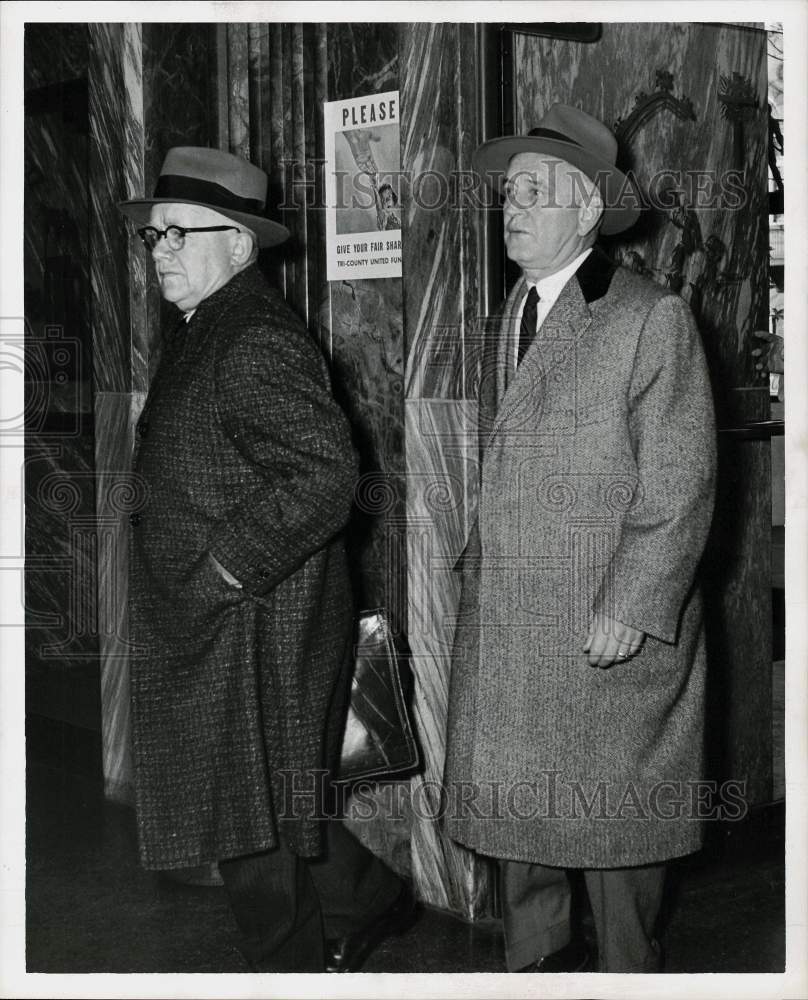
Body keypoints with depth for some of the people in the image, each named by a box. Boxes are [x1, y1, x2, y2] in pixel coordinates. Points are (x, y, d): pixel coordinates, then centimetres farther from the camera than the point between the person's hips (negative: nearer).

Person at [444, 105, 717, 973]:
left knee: (608, 812, 5)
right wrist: (480, 573, 12)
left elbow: (680, 485, -12)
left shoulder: (651, 320, -8)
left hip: (609, 628, -6)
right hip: (501, 627, 6)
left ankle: (625, 971, 23)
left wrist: (630, 608, -17)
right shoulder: (507, 321, 15)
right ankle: (535, 959, 27)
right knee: (516, 805, 12)